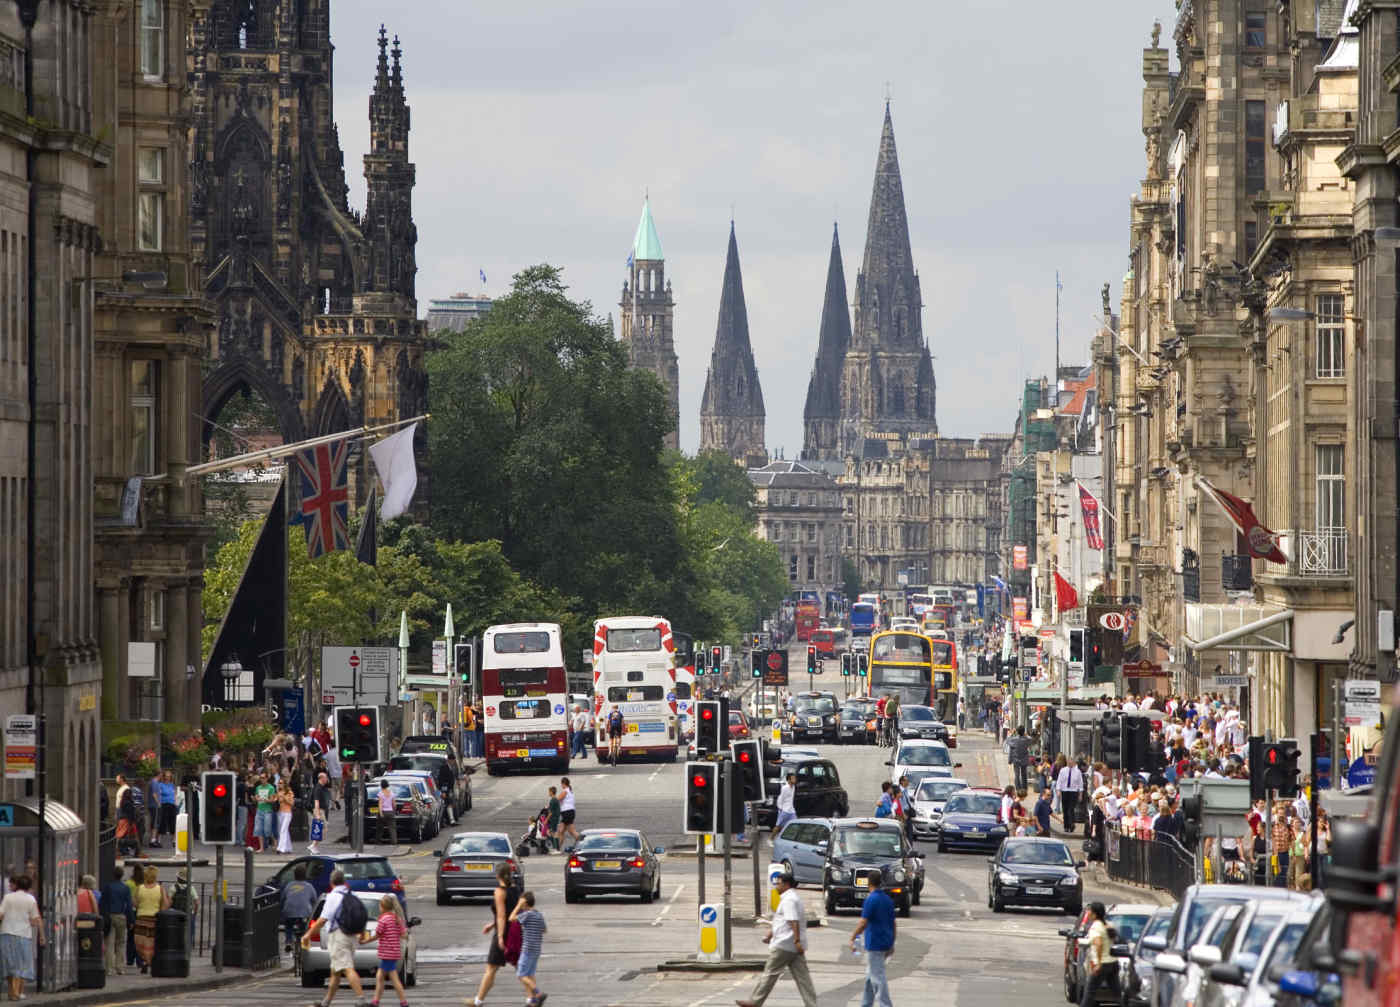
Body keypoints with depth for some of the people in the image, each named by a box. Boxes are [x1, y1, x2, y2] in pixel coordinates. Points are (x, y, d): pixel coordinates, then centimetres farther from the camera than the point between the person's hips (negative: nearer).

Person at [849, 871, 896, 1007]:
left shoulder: (871, 900, -15)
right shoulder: (888, 900, 8)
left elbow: (863, 923, -19)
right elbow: (893, 923, 14)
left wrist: (852, 938, -9)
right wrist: (892, 944, 20)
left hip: (874, 944, -8)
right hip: (886, 943, 8)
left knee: (878, 978, -5)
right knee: (870, 975, 18)